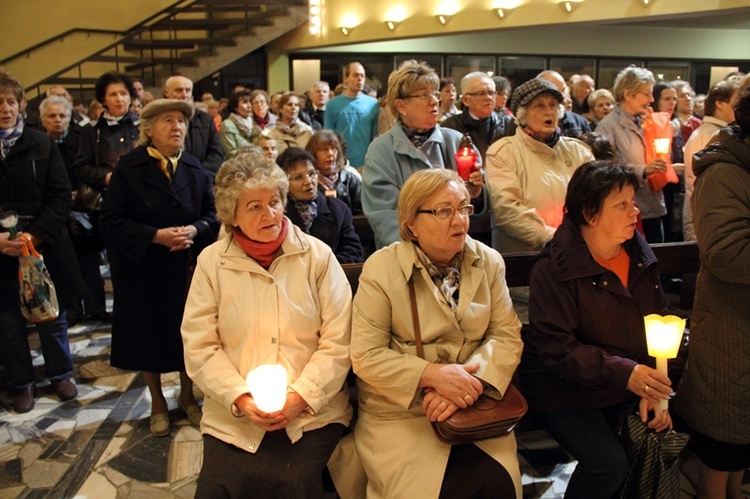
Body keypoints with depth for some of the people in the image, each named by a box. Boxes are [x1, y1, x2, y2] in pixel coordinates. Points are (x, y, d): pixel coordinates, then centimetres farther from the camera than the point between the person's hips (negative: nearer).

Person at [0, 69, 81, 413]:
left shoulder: (41, 144, -1)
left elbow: (61, 195, -4)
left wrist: (37, 234, -15)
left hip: (45, 247, 0)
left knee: (52, 316, 13)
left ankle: (60, 374, 31)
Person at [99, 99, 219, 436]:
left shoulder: (195, 169, 3)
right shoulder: (129, 168, -7)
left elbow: (212, 214, 4)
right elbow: (111, 222, -12)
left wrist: (195, 229, -17)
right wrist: (156, 236, -22)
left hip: (188, 269, 3)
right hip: (144, 270, -2)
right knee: (150, 335, 10)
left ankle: (187, 396, 34)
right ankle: (157, 403, 32)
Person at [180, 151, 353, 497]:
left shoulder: (317, 256, 2)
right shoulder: (212, 261, 4)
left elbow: (337, 342, -1)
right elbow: (199, 346, 2)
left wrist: (301, 396, -13)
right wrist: (240, 398, -10)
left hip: (312, 412, -1)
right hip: (233, 418, 1)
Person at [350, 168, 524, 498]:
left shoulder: (489, 262, 6)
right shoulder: (381, 269, -7)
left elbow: (507, 335, 0)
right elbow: (365, 356, -9)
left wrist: (470, 380, -17)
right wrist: (432, 374, -20)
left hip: (473, 409, 3)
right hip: (400, 414, -3)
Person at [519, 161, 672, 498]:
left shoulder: (639, 254, 1)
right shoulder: (554, 268, -19)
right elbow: (556, 348, -22)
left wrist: (652, 388, -6)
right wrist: (623, 373, -30)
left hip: (628, 383, 6)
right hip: (562, 387, -6)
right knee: (609, 463, -19)